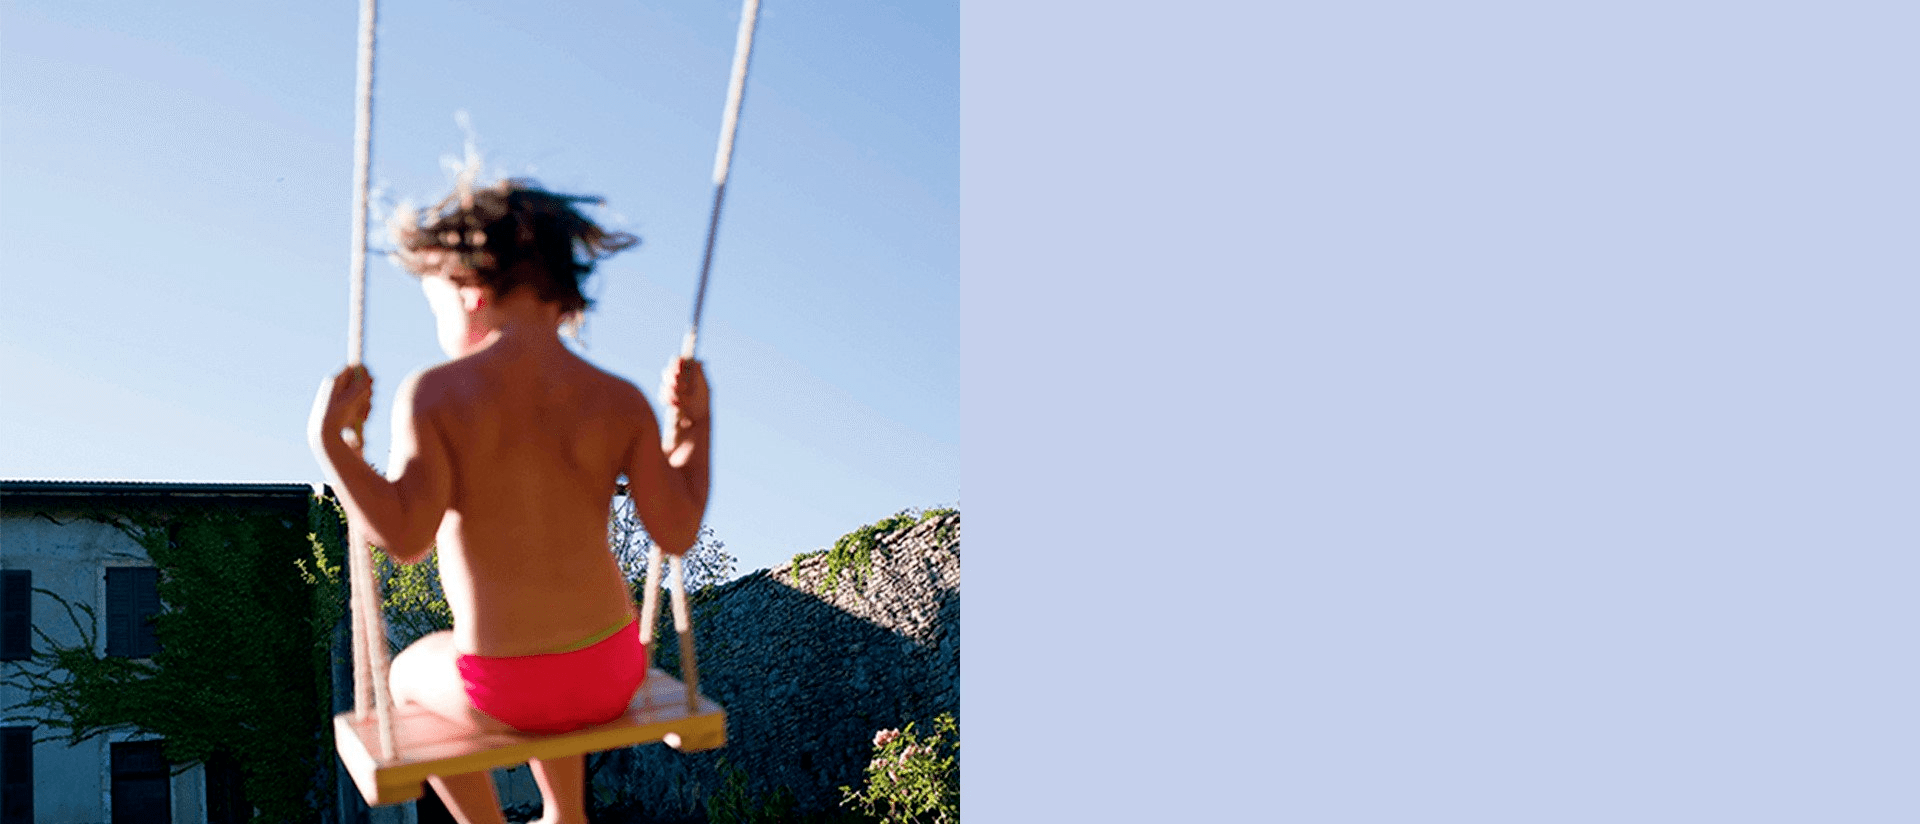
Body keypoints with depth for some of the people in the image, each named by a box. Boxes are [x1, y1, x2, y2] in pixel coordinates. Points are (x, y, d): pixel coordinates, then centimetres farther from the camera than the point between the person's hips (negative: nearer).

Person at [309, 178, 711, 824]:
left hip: (509, 695, -3)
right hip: (612, 673, 3)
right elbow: (676, 533, -9)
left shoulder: (434, 395, -17)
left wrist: (331, 437, -15)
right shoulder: (620, 402, -8)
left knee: (410, 677, 34)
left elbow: (404, 536, -25)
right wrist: (696, 421, 1)